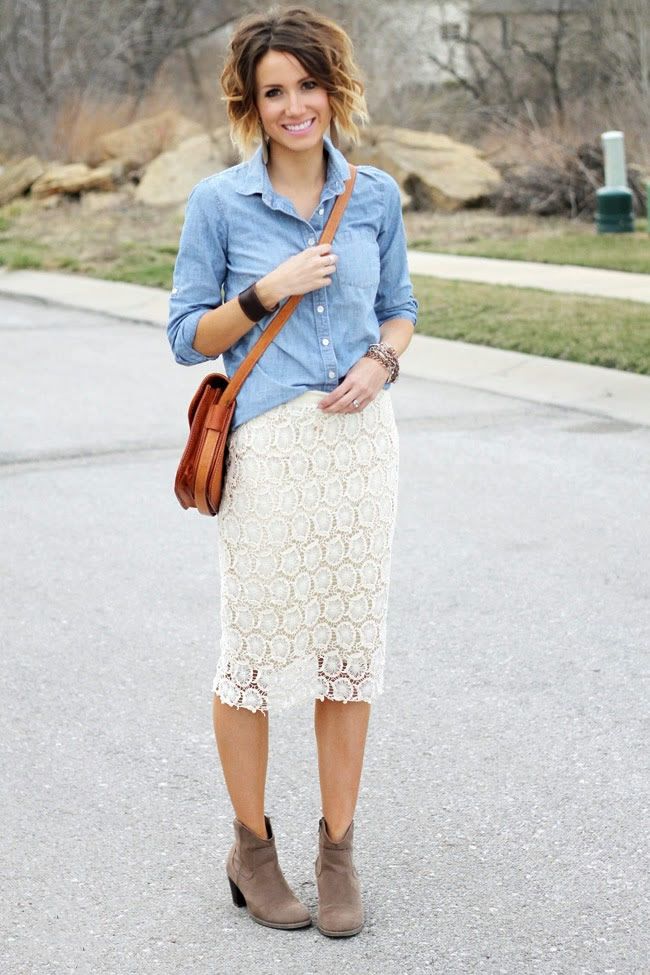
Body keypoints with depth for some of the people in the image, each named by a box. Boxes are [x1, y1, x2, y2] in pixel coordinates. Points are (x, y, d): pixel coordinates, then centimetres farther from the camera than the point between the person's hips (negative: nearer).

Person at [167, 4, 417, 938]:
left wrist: (381, 359, -4)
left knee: (351, 642, 7)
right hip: (267, 446, -3)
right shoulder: (219, 202, -2)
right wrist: (266, 293, -14)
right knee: (257, 643, 3)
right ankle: (251, 848, 21)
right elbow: (189, 336, 1)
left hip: (361, 438, 3)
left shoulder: (375, 195, 6)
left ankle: (338, 849, 20)